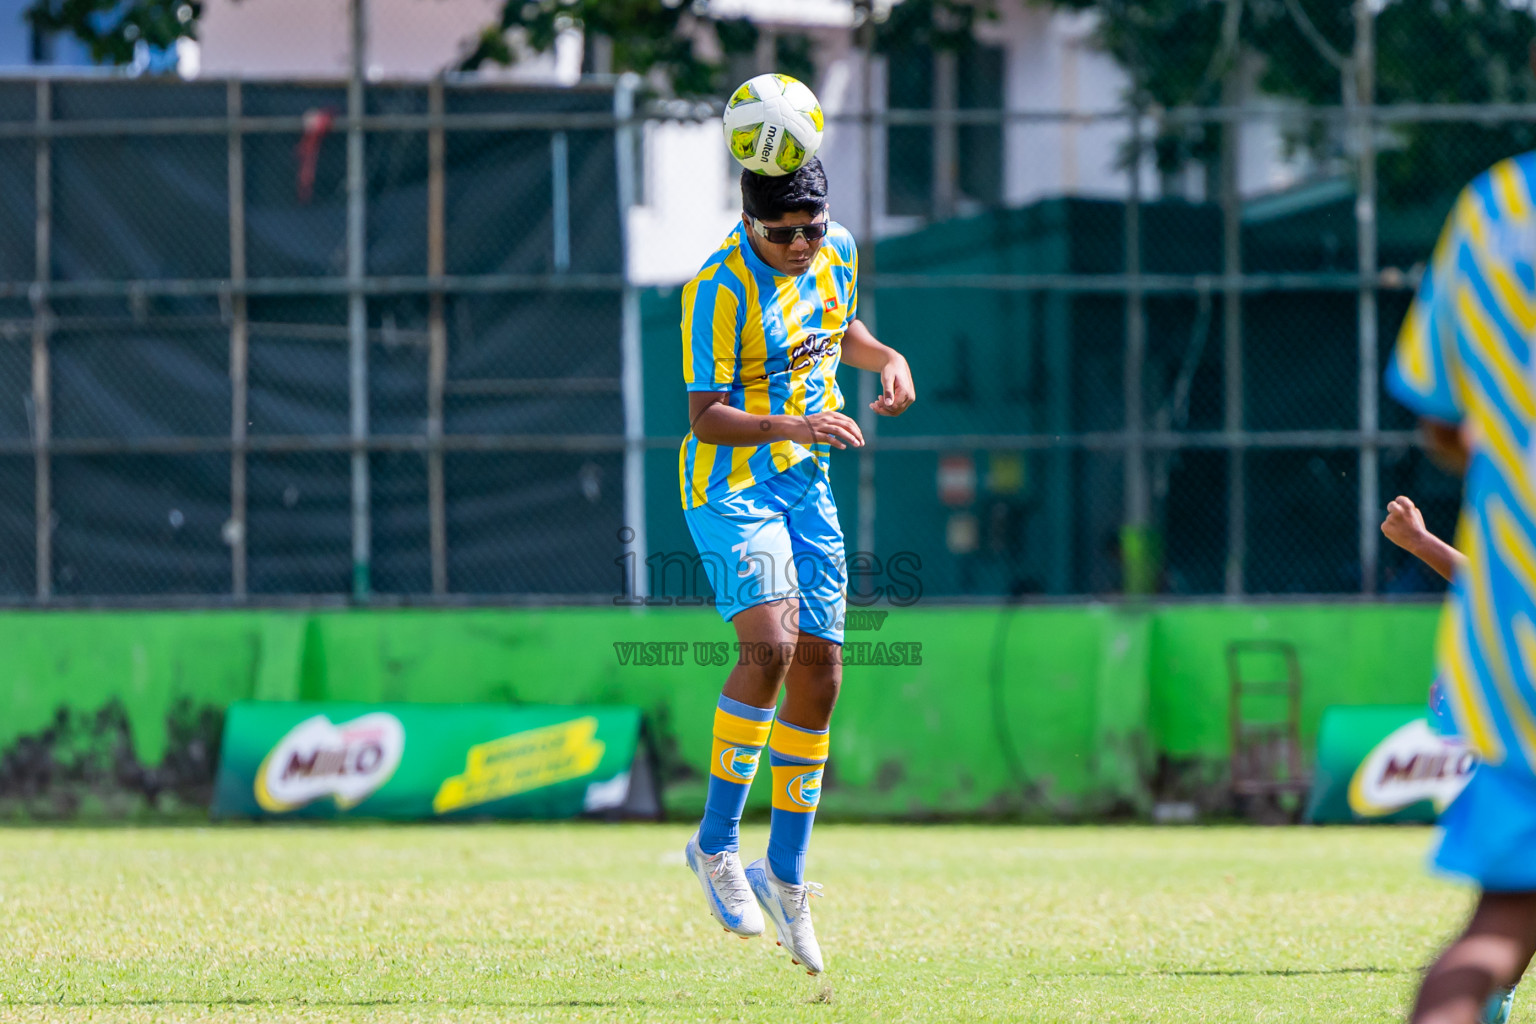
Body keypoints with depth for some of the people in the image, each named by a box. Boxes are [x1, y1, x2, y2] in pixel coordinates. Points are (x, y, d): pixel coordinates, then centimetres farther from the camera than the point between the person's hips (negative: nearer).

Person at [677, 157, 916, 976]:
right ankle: (715, 844, -13)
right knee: (769, 645, -26)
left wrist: (885, 358, 2)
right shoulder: (720, 289, -20)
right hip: (730, 486, -7)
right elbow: (706, 418, -22)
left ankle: (784, 875, 16)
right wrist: (792, 426, -38)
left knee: (819, 674, 4)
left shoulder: (835, 253, 1)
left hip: (805, 483, 7)